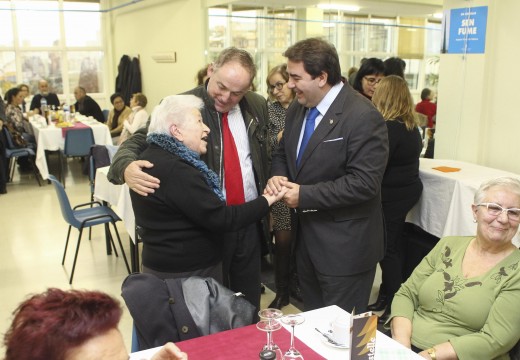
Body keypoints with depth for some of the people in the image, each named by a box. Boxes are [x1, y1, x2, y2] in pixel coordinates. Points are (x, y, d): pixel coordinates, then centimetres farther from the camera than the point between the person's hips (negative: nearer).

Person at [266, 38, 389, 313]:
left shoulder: (363, 117, -20)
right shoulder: (296, 110, 5)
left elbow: (364, 183, -24)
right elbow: (282, 154, 17)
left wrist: (304, 195, -22)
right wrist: (277, 177, -6)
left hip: (344, 245, -7)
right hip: (306, 238, 8)